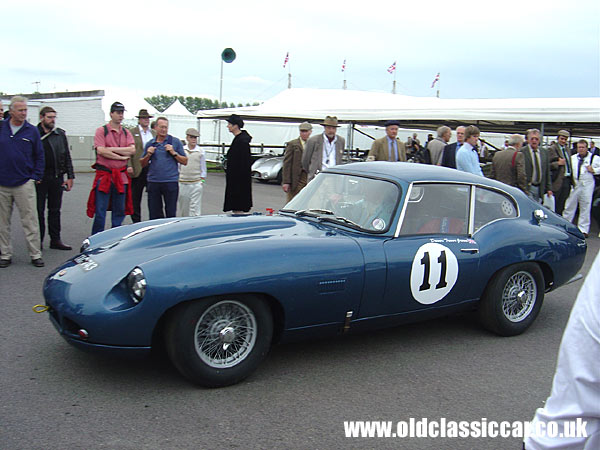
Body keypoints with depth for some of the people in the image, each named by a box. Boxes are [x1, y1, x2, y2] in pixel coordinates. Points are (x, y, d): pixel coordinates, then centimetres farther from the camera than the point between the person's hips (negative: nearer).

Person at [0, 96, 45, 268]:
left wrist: (36, 176, 1)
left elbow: (39, 156, 8)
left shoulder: (32, 131, 3)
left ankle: (35, 254, 6)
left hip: (24, 184, -1)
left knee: (30, 221, 0)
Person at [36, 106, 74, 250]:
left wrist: (70, 176, 6)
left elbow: (67, 157, 12)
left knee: (55, 210, 9)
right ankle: (38, 240, 12)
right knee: (38, 210, 2)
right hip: (39, 178, -3)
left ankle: (55, 239, 15)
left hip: (57, 177, 3)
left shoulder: (60, 134, 10)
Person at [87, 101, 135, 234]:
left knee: (119, 211, 8)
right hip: (104, 175, -4)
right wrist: (121, 156, -10)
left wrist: (112, 149, -11)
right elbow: (101, 151, -14)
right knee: (100, 211, -3)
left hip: (121, 176, 4)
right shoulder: (101, 131, 0)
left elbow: (132, 150, -4)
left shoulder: (126, 133, 13)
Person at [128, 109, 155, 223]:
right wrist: (129, 166, -16)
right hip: (138, 170, -3)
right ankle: (136, 221, 12)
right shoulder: (131, 132, 2)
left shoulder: (154, 133, 15)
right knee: (135, 198, 3)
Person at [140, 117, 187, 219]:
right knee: (154, 214, 5)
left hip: (171, 183, -2)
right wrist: (148, 155, -2)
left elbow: (185, 161, 4)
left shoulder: (175, 142, 6)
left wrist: (174, 153, -9)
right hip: (153, 183, 3)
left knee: (171, 214, -1)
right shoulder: (150, 144, 13)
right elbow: (142, 164, 16)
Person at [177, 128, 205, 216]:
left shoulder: (201, 151, 1)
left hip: (196, 183, -2)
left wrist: (202, 181, 3)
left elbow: (203, 169, 7)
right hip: (182, 183, 2)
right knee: (181, 207, 10)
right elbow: (177, 166, 12)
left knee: (195, 208, -5)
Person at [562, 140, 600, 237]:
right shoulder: (572, 158, 13)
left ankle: (583, 229, 10)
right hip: (574, 184, 3)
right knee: (569, 205, 5)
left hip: (587, 185, -2)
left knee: (585, 207, 3)